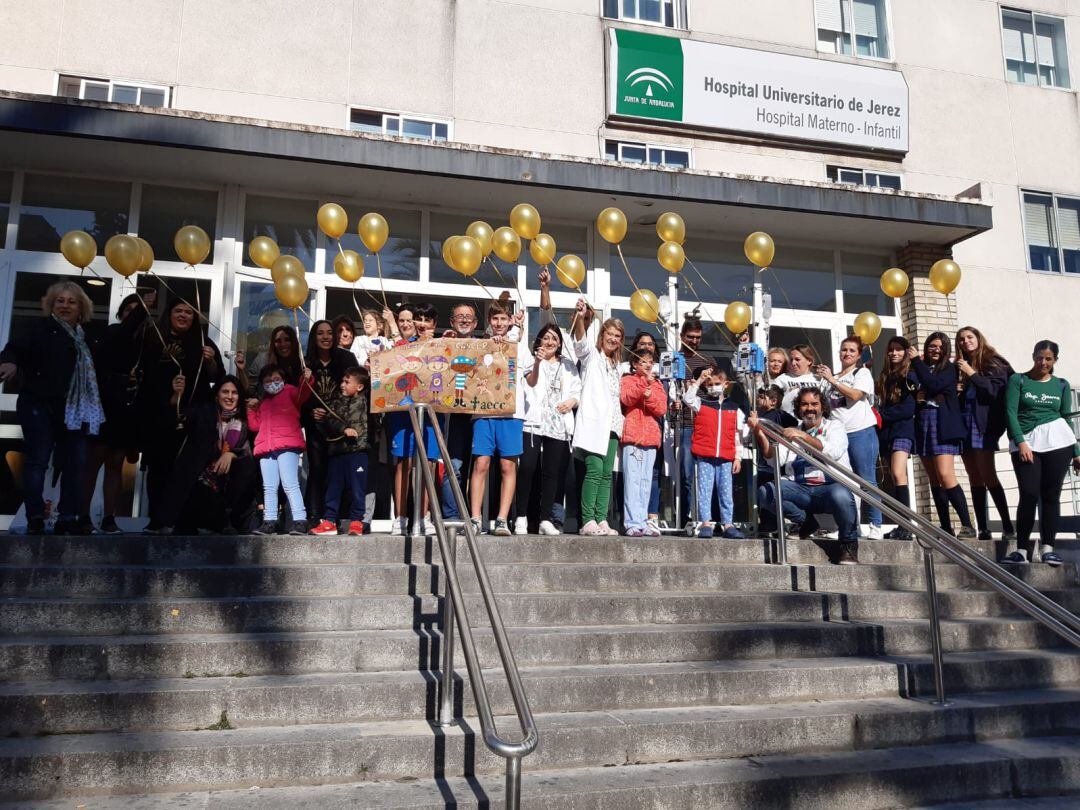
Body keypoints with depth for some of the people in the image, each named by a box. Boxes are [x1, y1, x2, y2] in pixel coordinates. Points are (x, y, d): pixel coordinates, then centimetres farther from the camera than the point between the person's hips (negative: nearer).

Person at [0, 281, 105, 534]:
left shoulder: (89, 336, 14)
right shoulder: (41, 327, 0)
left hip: (75, 410, 5)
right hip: (40, 407, -5)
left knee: (75, 464, 3)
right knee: (37, 461, -4)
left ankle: (68, 519, 8)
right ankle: (35, 520, 0)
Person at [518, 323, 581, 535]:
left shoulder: (568, 366, 22)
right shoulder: (531, 362, 9)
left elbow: (578, 391, 17)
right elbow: (530, 383, -11)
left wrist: (573, 401, -5)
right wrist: (537, 363, -29)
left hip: (559, 424, 3)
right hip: (534, 421, -3)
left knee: (552, 472, 1)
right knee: (527, 467, -14)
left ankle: (546, 519, 4)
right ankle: (521, 517, -7)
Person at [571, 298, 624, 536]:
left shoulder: (615, 364, 25)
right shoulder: (591, 353, 6)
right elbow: (580, 339, -15)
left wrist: (620, 419, 15)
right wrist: (580, 317, -33)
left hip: (611, 423, 7)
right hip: (593, 421, -7)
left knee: (607, 473, 2)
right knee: (594, 470, -15)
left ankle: (602, 521, 2)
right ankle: (588, 521, -14)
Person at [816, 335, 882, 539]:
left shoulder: (862, 373, 6)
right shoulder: (832, 378, 21)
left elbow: (855, 394, -13)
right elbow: (826, 405, 24)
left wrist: (832, 380, -11)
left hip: (861, 432, -5)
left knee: (867, 480, -7)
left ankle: (875, 526, -4)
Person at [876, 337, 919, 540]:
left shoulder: (910, 375, -1)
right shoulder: (885, 376, 19)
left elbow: (908, 408, -10)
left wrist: (881, 416, -8)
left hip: (903, 429, -7)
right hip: (887, 431, 7)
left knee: (898, 474, -20)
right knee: (896, 479, 5)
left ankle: (906, 527, -22)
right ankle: (901, 526, 5)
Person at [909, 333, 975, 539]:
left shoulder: (949, 369, 3)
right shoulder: (921, 370, 16)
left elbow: (933, 385, -14)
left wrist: (916, 361, -8)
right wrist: (916, 397, 0)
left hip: (943, 426, -6)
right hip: (923, 425, 6)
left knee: (945, 476, -17)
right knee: (934, 480, 5)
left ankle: (967, 526, -12)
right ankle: (945, 528, 10)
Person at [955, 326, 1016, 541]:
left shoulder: (993, 362, 2)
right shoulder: (960, 366, 17)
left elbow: (996, 390, -9)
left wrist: (972, 374, -13)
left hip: (984, 424, -6)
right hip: (964, 424, 6)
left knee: (988, 476, -12)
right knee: (974, 479, 3)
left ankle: (1007, 527, -7)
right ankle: (982, 529, 4)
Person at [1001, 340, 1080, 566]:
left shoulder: (1061, 385, 15)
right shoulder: (1018, 380, 7)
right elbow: (1010, 412, -2)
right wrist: (1021, 442, -13)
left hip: (1057, 440, 2)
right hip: (1025, 442, -2)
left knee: (1051, 495, 0)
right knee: (1029, 495, -8)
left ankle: (1048, 547, 5)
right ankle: (1022, 548, -2)